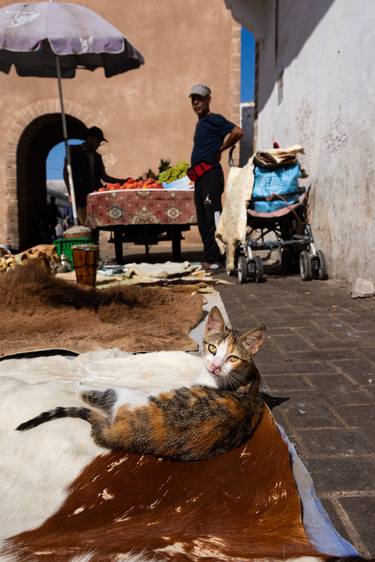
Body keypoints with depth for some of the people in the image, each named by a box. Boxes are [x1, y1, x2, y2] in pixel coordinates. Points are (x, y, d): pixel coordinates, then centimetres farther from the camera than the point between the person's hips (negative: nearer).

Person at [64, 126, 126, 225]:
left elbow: (104, 176, 21)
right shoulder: (74, 151, 6)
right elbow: (66, 173, 2)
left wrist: (122, 181, 10)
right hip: (81, 198, -5)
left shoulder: (97, 156, 21)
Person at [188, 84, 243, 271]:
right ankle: (209, 257, 14)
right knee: (202, 220, 9)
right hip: (199, 177, 10)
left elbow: (237, 132, -16)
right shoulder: (200, 123, 23)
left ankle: (216, 258, -16)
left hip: (210, 174, -10)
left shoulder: (214, 119, -4)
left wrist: (220, 149, -6)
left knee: (212, 216, -14)